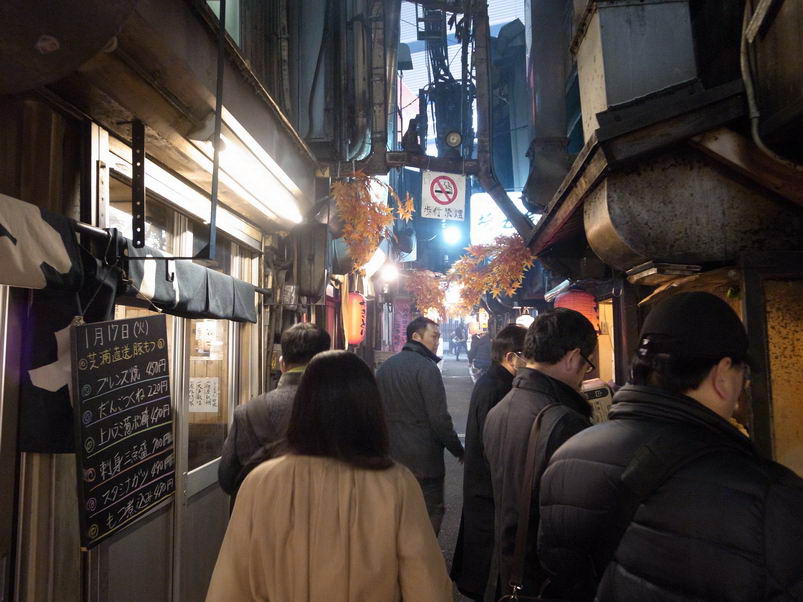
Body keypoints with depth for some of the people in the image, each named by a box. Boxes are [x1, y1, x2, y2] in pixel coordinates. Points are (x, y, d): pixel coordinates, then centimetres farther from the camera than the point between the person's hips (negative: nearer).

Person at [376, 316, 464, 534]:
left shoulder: (385, 367, 8)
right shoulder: (426, 367, -15)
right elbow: (439, 418, -18)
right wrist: (458, 450, -5)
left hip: (391, 456, 7)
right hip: (423, 459, -7)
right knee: (430, 515, 6)